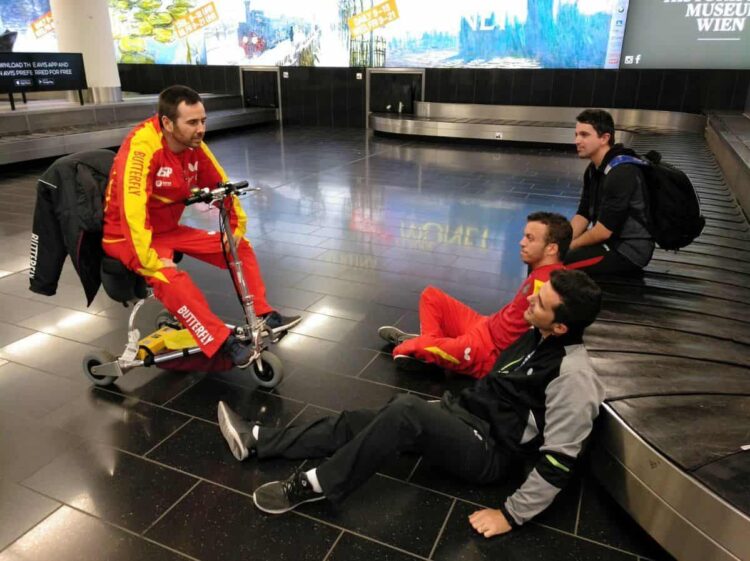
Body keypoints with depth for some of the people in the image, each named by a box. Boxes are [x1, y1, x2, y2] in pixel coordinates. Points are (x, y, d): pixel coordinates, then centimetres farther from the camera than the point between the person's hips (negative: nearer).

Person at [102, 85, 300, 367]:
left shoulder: (194, 145, -7)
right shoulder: (142, 147, -28)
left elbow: (221, 185, 6)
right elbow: (132, 209, -35)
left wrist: (237, 226, 2)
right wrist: (151, 261, -35)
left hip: (169, 229, 7)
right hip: (130, 237, -7)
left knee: (240, 247, -1)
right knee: (170, 279, -35)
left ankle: (264, 315, 4)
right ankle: (223, 342, -26)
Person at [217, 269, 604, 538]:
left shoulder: (572, 376, -23)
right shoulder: (539, 334, 4)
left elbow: (559, 459, -22)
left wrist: (512, 513, -18)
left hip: (491, 452, -8)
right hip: (465, 413, 8)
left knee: (407, 410, -34)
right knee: (356, 422, -3)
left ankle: (315, 485, -19)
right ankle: (256, 441, 4)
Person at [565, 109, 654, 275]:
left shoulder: (622, 172, -22)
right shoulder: (594, 169, 6)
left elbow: (604, 230, -23)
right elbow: (582, 215, 8)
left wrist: (569, 246, -11)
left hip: (628, 250, -9)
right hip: (610, 240, 9)